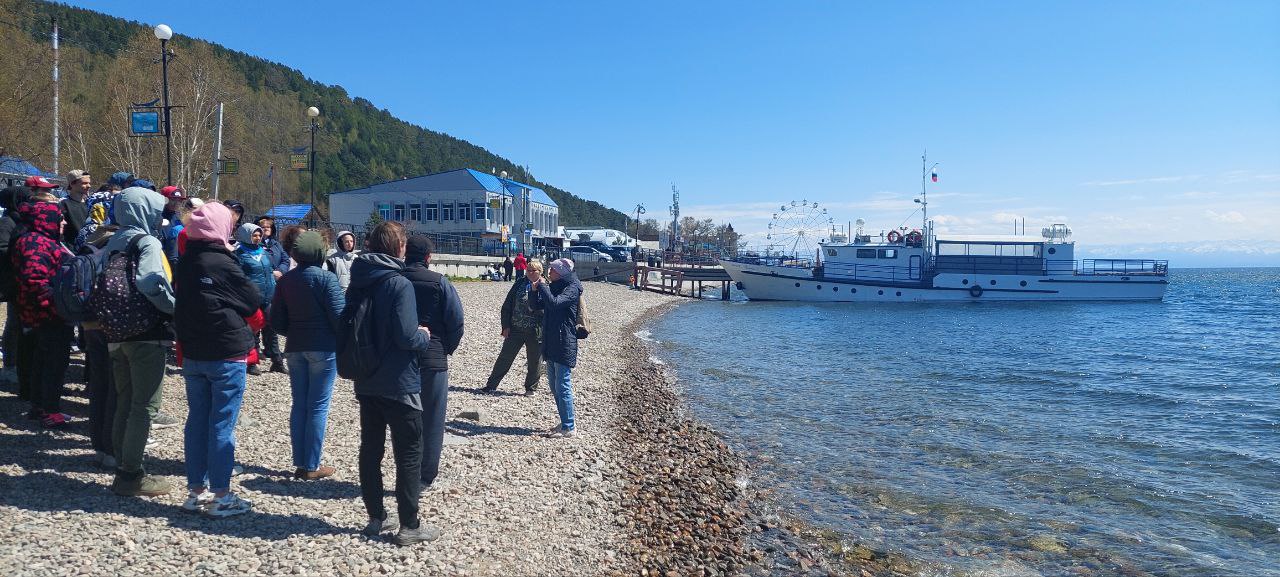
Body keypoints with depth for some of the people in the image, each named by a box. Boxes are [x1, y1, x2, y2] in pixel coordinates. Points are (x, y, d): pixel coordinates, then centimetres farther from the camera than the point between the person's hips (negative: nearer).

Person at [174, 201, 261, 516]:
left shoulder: (185, 262, 6)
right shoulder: (223, 263, -15)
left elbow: (182, 304, 16)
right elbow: (254, 301, -7)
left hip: (192, 354, 7)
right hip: (226, 354, -7)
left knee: (197, 420, 12)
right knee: (222, 425, -2)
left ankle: (196, 490, 19)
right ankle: (220, 496, 3)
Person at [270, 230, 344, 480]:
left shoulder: (285, 280, 5)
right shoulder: (325, 278, -11)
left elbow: (276, 321, 7)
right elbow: (338, 315, -15)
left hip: (295, 349, 5)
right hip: (323, 349, -5)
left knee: (299, 405, 12)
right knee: (318, 406, 1)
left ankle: (300, 463, 15)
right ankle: (312, 466, 4)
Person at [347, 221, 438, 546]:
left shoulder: (357, 283, 5)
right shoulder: (399, 284, -18)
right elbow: (406, 336, -23)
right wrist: (424, 337, -4)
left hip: (366, 382, 7)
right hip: (398, 384, -7)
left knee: (371, 449, 15)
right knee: (409, 453, 3)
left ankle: (376, 517, 25)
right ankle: (409, 525, 8)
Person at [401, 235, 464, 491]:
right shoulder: (439, 282, -8)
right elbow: (456, 320, -10)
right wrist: (447, 348, 5)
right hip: (433, 360, -3)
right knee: (431, 420, 7)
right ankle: (426, 477, 10)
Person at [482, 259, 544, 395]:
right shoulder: (520, 283, 6)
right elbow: (507, 305, 6)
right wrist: (506, 326, 1)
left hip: (535, 332, -3)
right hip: (515, 329, 3)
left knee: (534, 362, 7)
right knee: (504, 358, 8)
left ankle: (530, 388, 25)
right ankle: (491, 385, 16)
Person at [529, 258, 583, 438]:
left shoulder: (572, 289, -12)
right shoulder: (552, 287, 13)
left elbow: (554, 303, -28)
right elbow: (535, 305, 13)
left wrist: (542, 285, -18)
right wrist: (534, 288, -4)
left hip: (564, 344, -9)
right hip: (551, 343, 9)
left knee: (563, 386, -7)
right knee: (554, 385, 15)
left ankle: (569, 428, -1)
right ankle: (564, 423, 25)